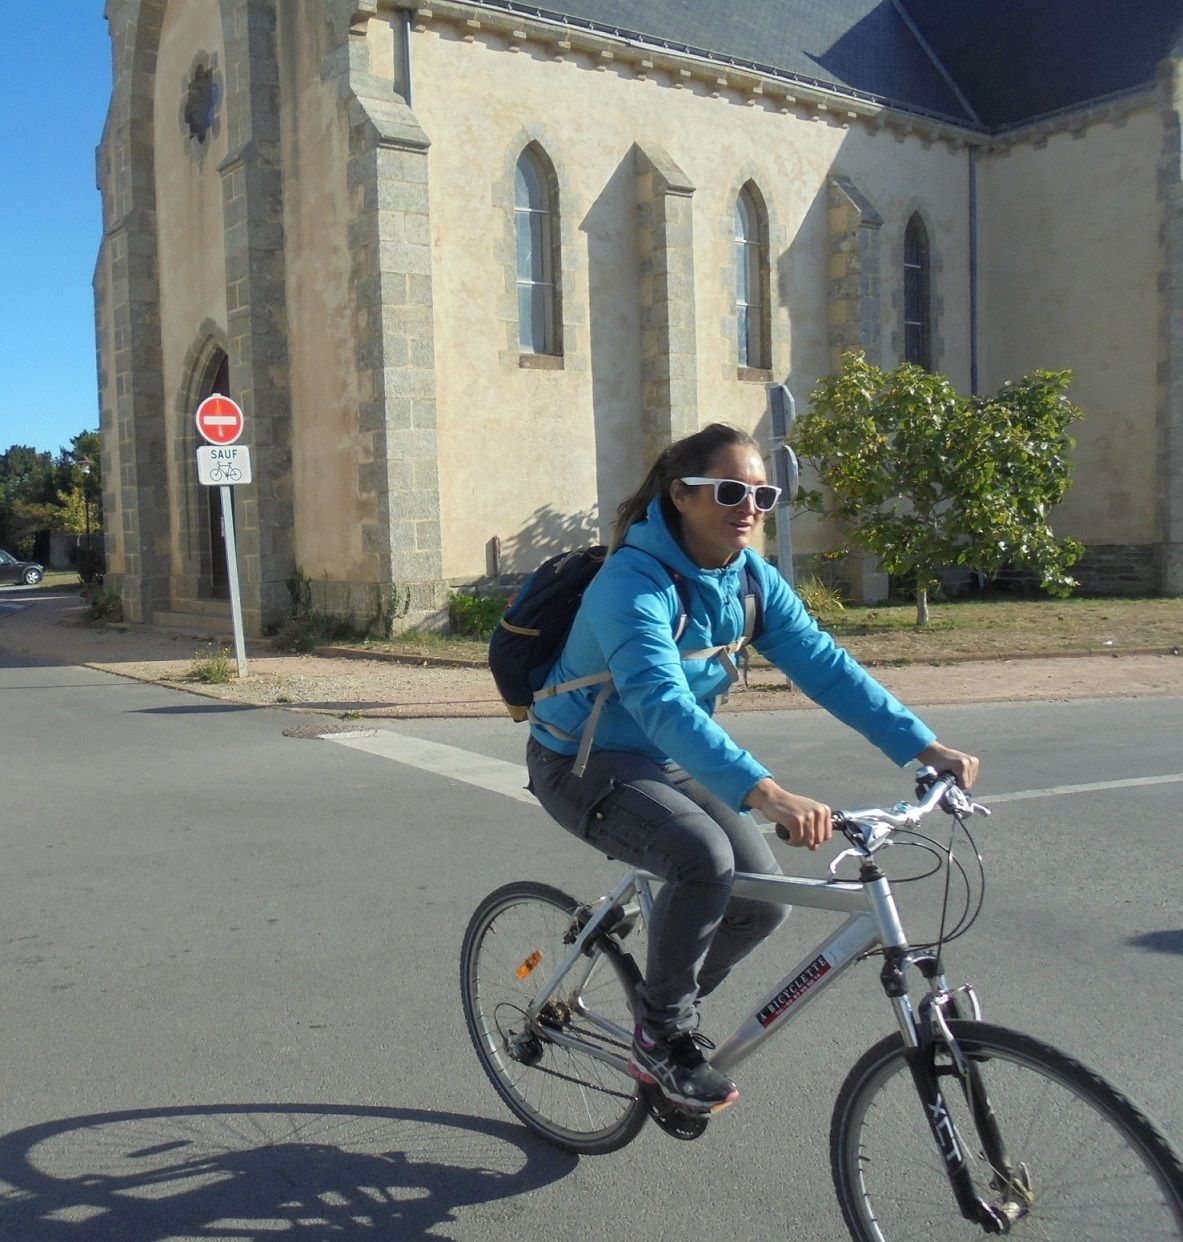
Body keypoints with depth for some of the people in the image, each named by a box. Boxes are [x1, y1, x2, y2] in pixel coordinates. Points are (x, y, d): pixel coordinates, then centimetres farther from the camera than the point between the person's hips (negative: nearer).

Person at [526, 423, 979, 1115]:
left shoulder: (751, 579, -4)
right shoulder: (635, 583, -28)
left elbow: (825, 665, -10)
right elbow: (665, 707, -42)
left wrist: (926, 747, -20)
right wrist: (767, 793, -54)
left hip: (668, 763, 7)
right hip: (584, 766, -7)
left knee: (763, 899, -5)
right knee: (704, 857, -31)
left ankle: (670, 1015, 22)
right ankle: (665, 1033, -7)